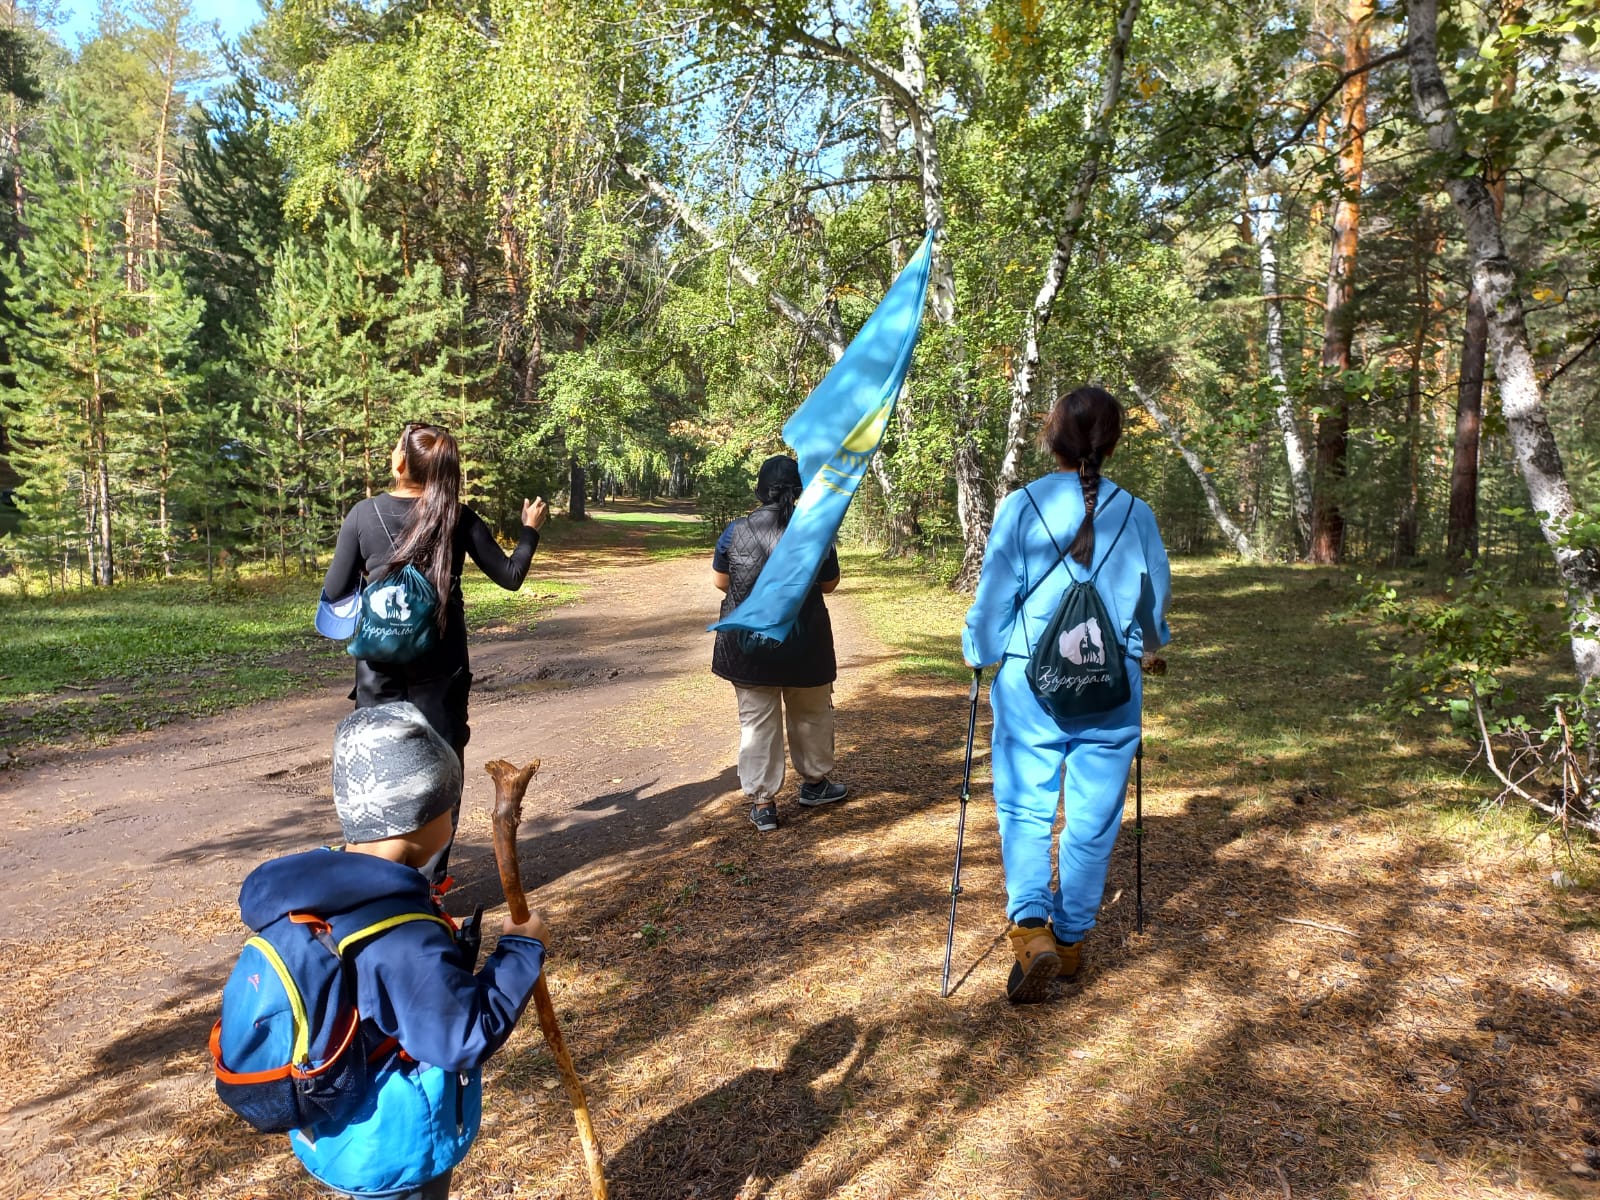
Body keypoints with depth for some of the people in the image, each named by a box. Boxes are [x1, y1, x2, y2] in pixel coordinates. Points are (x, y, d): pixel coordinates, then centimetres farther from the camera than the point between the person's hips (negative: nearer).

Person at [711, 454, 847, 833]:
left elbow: (720, 581, 4)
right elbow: (829, 583, 4)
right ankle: (814, 782, 36)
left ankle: (763, 803, 10)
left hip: (748, 642, 0)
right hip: (804, 642, 0)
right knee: (811, 715, 20)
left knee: (757, 722, 8)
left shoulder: (736, 531, -8)